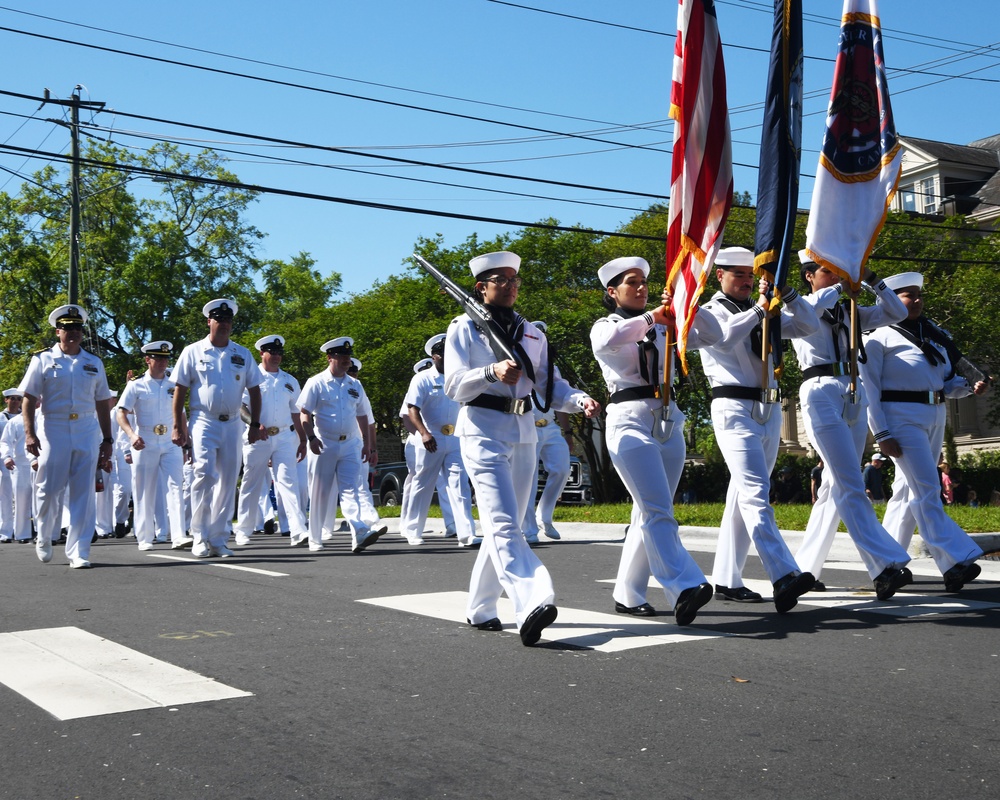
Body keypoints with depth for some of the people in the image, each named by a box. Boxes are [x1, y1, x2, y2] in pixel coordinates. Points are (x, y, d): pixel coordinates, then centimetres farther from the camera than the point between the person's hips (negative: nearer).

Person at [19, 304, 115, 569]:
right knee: (49, 490, 2)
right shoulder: (43, 360, 5)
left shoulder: (94, 364, 13)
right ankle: (44, 539, 27)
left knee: (83, 493, -2)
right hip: (53, 431, -2)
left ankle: (78, 552, 2)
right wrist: (29, 434, -11)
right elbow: (28, 399, 0)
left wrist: (107, 440, 11)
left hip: (87, 432, 2)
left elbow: (102, 404, 15)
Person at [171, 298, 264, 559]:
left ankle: (218, 539, 13)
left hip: (232, 425, 4)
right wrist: (178, 426, -3)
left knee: (228, 482, 5)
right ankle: (199, 538, -9)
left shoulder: (243, 354, 10)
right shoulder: (193, 352, 3)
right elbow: (180, 390, 2)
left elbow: (254, 390, 13)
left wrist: (255, 425, 7)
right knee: (204, 475, -16)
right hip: (203, 422, -3)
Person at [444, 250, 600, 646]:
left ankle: (480, 609, 20)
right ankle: (532, 603, -35)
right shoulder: (465, 328, 3)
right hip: (483, 431, -6)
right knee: (503, 522, -20)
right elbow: (453, 384, -9)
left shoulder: (532, 333, 18)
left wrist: (580, 400, -8)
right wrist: (492, 372, -28)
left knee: (505, 524, 9)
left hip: (524, 432, 6)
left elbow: (549, 383, 13)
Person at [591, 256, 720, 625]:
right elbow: (606, 342, -20)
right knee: (658, 510, -19)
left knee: (649, 514, 7)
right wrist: (649, 317, -21)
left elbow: (712, 335, 11)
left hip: (668, 421, 6)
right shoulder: (606, 326, 6)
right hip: (630, 420, -6)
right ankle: (684, 587, -31)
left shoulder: (663, 327, 19)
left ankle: (627, 594, 15)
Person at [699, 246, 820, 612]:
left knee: (743, 495, 9)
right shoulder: (709, 312, 2)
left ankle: (727, 580, 14)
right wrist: (758, 309, -21)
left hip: (769, 410, 7)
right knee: (756, 494, -18)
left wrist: (786, 292, -3)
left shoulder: (765, 313, 19)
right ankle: (784, 577, -30)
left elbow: (809, 326, 8)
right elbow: (723, 337, -21)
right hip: (734, 409, -7)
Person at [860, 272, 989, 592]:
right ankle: (956, 561, -16)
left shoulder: (934, 334, 16)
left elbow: (946, 381, 20)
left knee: (908, 489, 10)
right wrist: (881, 434, -15)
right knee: (926, 490, -12)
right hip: (902, 418, -7)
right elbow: (869, 388, -9)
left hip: (934, 418, 7)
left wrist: (971, 386, -2)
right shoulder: (879, 337, -3)